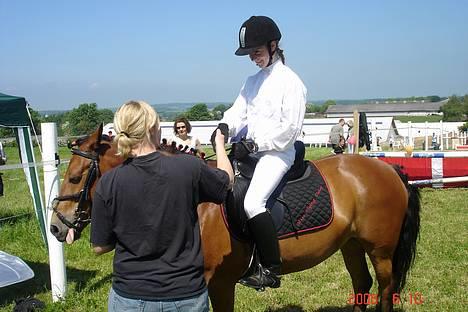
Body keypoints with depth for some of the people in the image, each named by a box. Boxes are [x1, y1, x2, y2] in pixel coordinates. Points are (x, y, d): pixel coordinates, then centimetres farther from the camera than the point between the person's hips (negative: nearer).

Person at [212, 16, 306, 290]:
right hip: (252, 150, 9)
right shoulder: (253, 81, 14)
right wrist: (225, 126, -12)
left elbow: (290, 127, -14)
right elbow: (239, 111, 10)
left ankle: (271, 270, -16)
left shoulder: (289, 81, -9)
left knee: (252, 202, -28)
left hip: (277, 152, -9)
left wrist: (255, 144, -18)